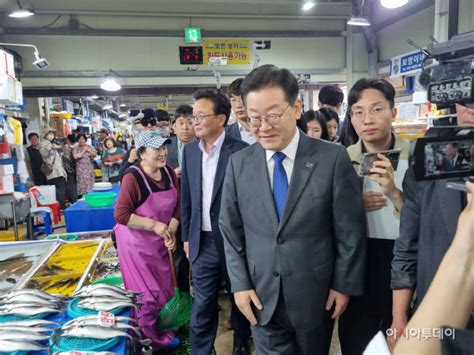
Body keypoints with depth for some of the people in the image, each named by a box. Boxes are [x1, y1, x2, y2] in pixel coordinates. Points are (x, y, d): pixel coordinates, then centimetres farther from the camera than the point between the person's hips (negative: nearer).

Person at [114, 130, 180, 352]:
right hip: (138, 243, -6)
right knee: (145, 294, 6)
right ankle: (150, 340, 29)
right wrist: (155, 225, -24)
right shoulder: (132, 177, -20)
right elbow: (121, 214, -23)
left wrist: (171, 231, -12)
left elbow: (178, 205, 3)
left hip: (161, 242, 6)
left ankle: (164, 332, 41)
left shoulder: (169, 172, -2)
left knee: (165, 289, 18)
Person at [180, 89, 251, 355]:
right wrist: (187, 236, 10)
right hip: (203, 241, 3)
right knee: (202, 306, 9)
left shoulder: (241, 151, -14)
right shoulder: (190, 150, 3)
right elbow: (186, 198, 9)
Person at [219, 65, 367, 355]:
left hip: (316, 295, -1)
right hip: (261, 296, 1)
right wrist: (240, 284, -1)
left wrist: (344, 285, -4)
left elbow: (350, 230, -6)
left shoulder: (333, 158, -11)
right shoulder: (239, 164, -4)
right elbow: (230, 230, 2)